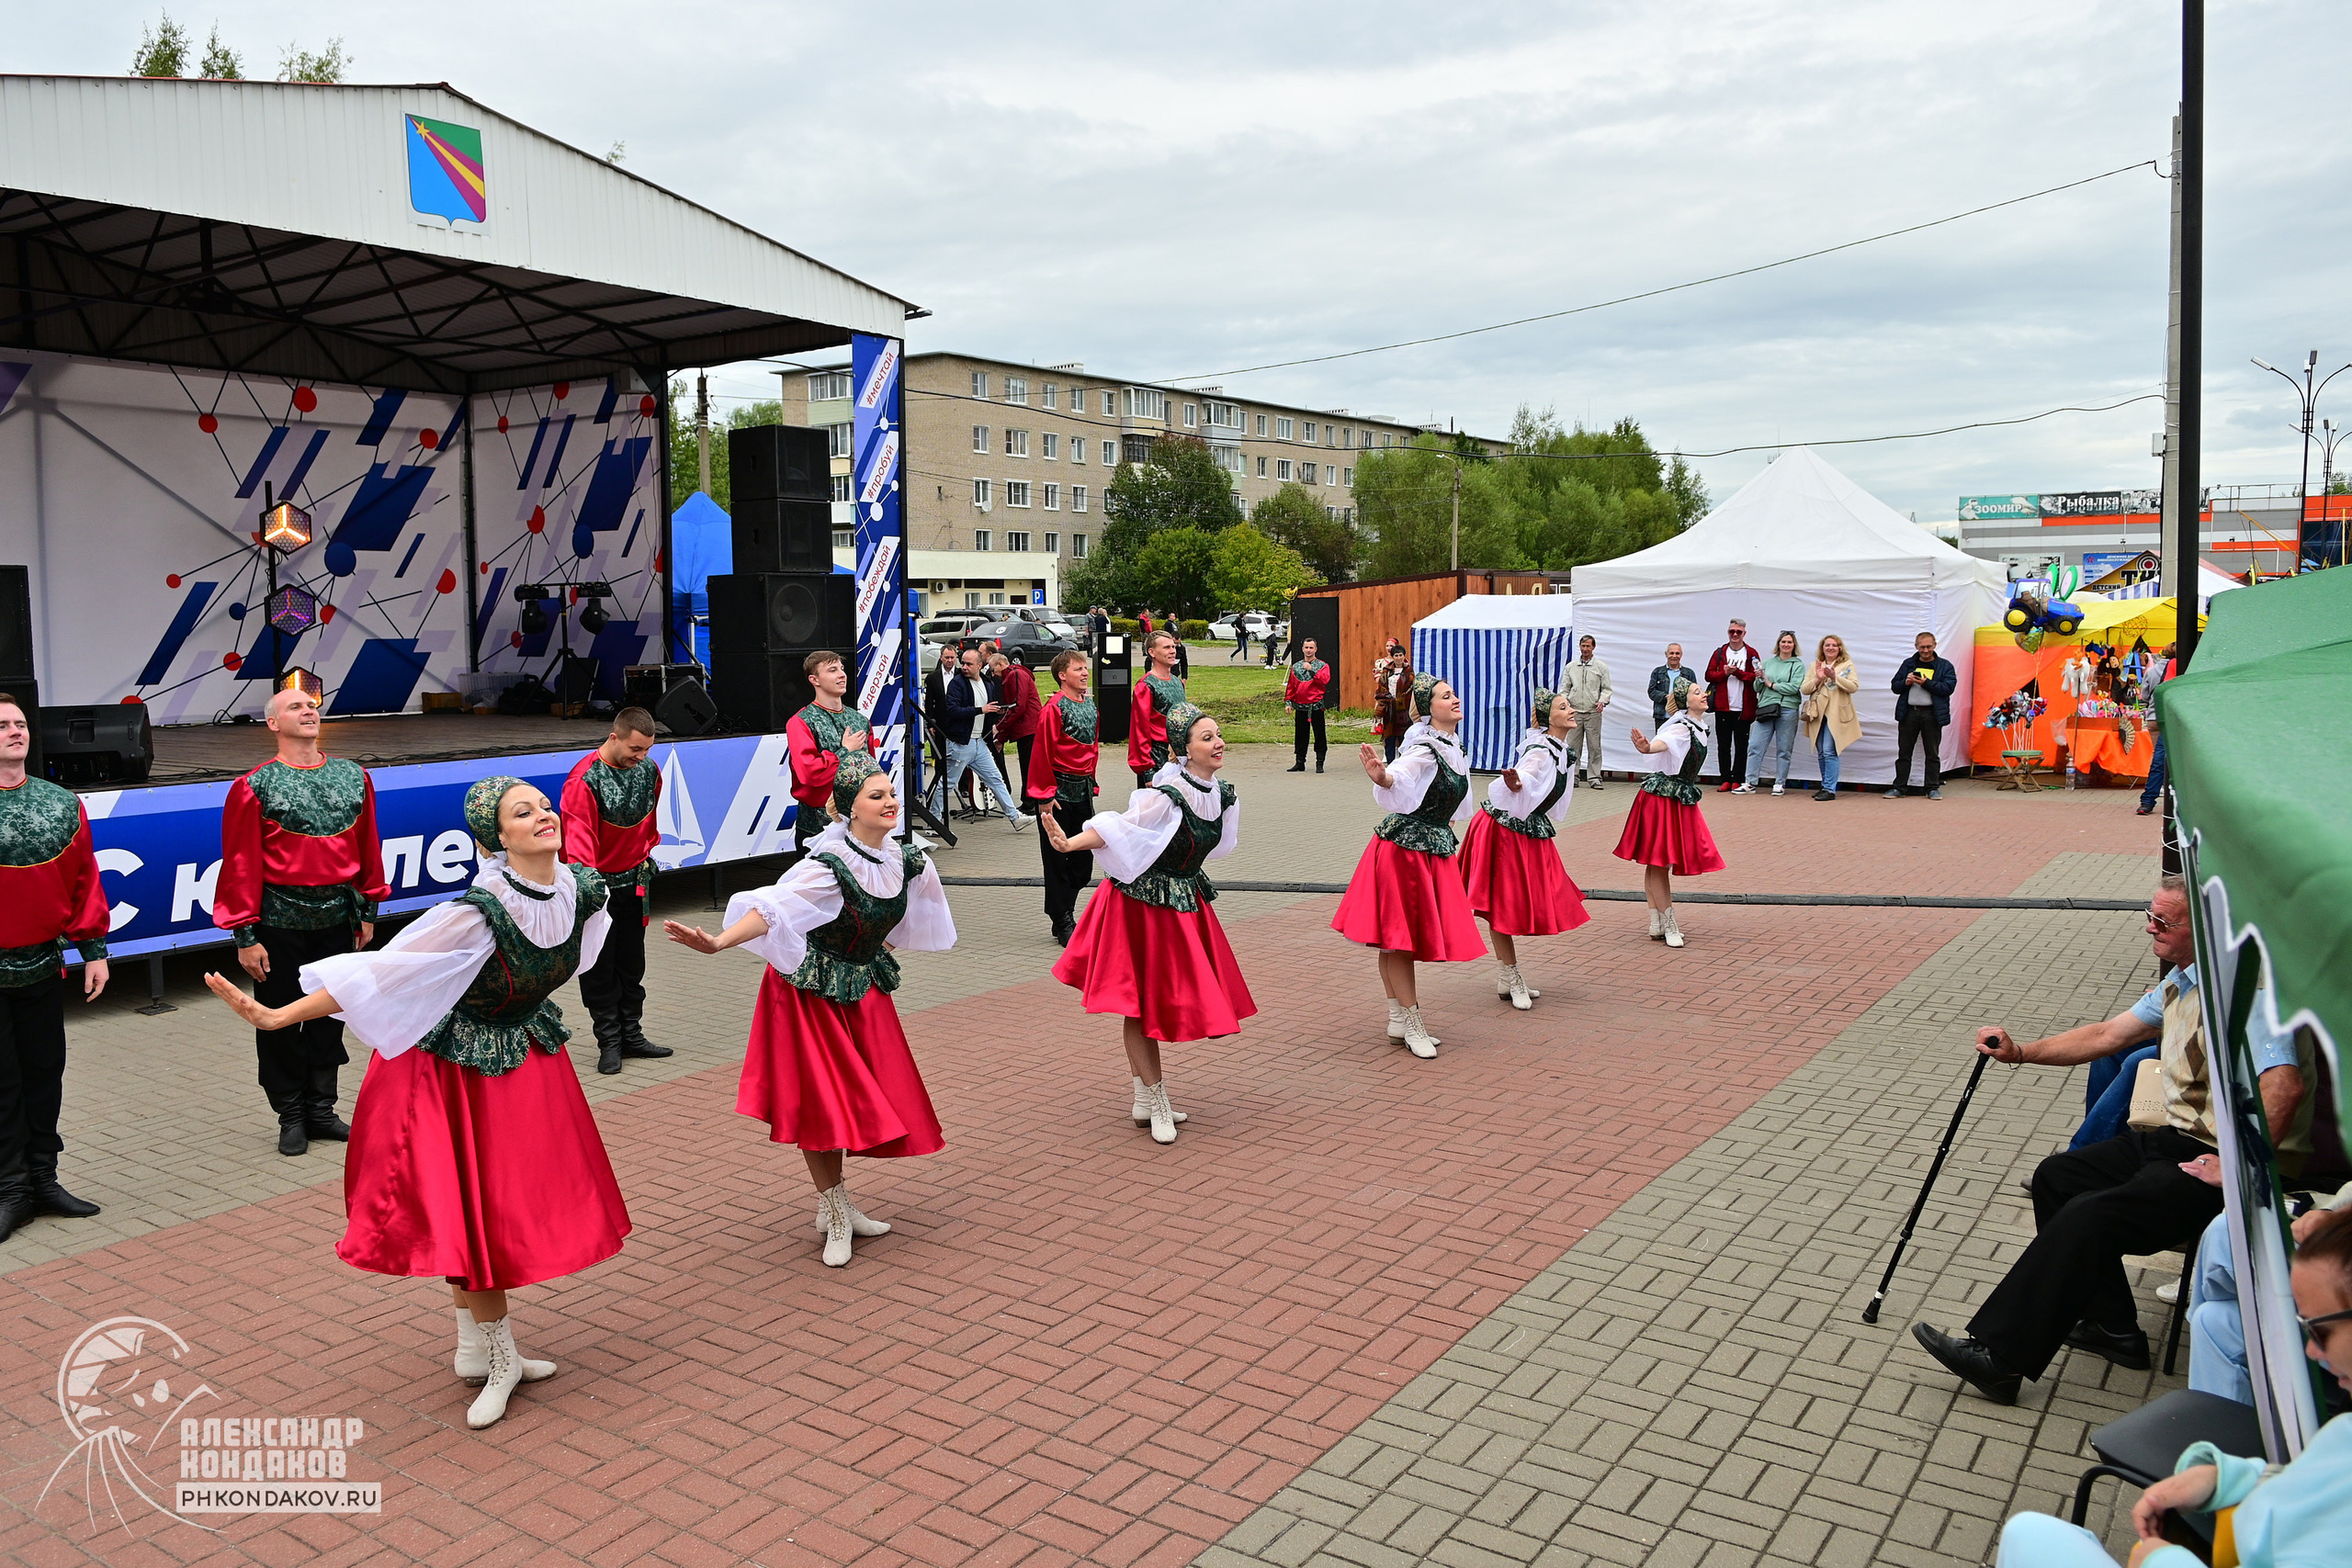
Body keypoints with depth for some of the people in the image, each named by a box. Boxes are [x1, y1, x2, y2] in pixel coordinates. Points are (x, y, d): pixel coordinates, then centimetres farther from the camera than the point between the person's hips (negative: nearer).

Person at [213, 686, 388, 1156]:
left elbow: (367, 848, 11)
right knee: (280, 1022, 6)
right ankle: (291, 1116, 19)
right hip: (280, 923, -3)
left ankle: (321, 1109, 24)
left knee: (329, 1016, 11)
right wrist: (245, 936, -10)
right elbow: (241, 865, -8)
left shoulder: (353, 777, 5)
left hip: (337, 919, 3)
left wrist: (368, 912, 12)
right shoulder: (255, 788, -7)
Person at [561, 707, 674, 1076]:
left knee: (632, 963, 12)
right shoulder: (585, 779, -20)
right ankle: (609, 1042, 10)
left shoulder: (649, 771, -1)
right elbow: (579, 838, -26)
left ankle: (631, 1034, 22)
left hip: (634, 881, 6)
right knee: (599, 968, 2)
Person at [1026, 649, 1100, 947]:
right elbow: (1043, 752, -14)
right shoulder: (1054, 708, -13)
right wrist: (1045, 795, -14)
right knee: (1057, 860, 2)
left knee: (1082, 860, 10)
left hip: (1082, 790, 7)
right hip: (1058, 792, -7)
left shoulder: (1090, 704, 10)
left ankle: (1063, 916, 23)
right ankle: (1063, 925, 10)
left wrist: (1091, 782, 16)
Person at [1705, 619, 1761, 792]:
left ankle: (1738, 781, 7)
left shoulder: (1751, 654, 4)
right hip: (1722, 707, 2)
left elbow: (1756, 677, -7)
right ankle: (1726, 780, 11)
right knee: (1723, 745, 4)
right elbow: (1709, 675, 4)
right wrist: (1725, 672, -11)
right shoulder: (1719, 653, 11)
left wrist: (1737, 672, -16)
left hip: (1743, 708, -2)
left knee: (1741, 746, 2)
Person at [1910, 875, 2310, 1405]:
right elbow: (2107, 1035, 19)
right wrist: (2020, 1052, 10)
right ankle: (2112, 1327, 17)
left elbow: (2284, 1085, -34)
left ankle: (1999, 1357, -19)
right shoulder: (2181, 981, 11)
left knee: (2088, 1217, -23)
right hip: (2171, 1137, 11)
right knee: (2055, 1178, 9)